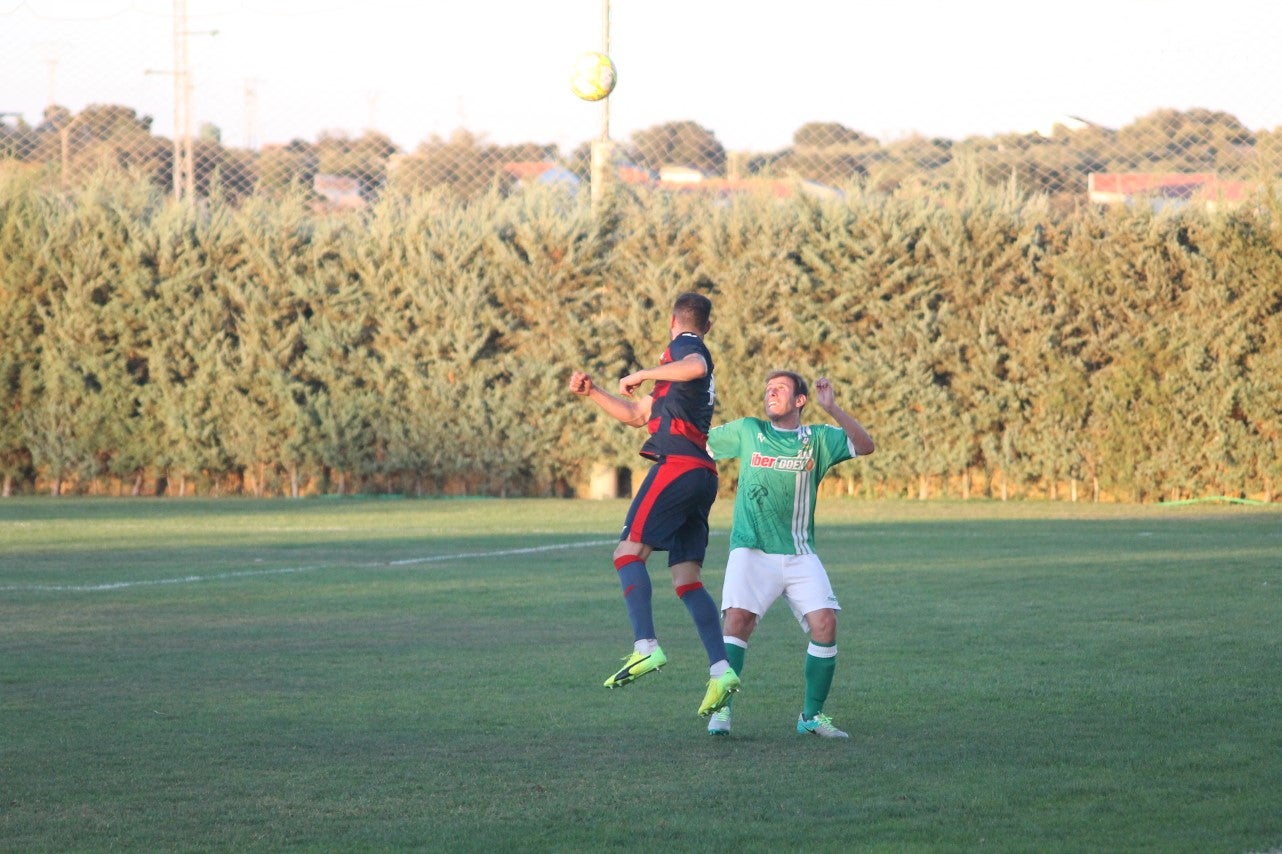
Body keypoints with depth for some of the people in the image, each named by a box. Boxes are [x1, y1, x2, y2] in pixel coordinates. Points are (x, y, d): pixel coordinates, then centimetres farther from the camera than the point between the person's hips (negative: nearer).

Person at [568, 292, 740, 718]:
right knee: (686, 578, 5)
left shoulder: (683, 345, 3)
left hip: (677, 463, -9)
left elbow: (697, 367, -25)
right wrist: (591, 391, 24)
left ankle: (645, 647, -26)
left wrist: (644, 374, -14)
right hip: (701, 473, 9)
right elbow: (636, 414, 33)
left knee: (629, 551, -12)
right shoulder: (693, 354, 31)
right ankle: (720, 669, -5)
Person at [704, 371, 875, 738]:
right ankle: (721, 709, -14)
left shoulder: (817, 438, 8)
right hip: (752, 551, -1)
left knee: (825, 623, -13)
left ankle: (812, 714, 1)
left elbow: (866, 446, -5)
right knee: (738, 620, -21)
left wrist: (831, 408, -14)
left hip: (800, 555, 1)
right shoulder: (747, 431, 11)